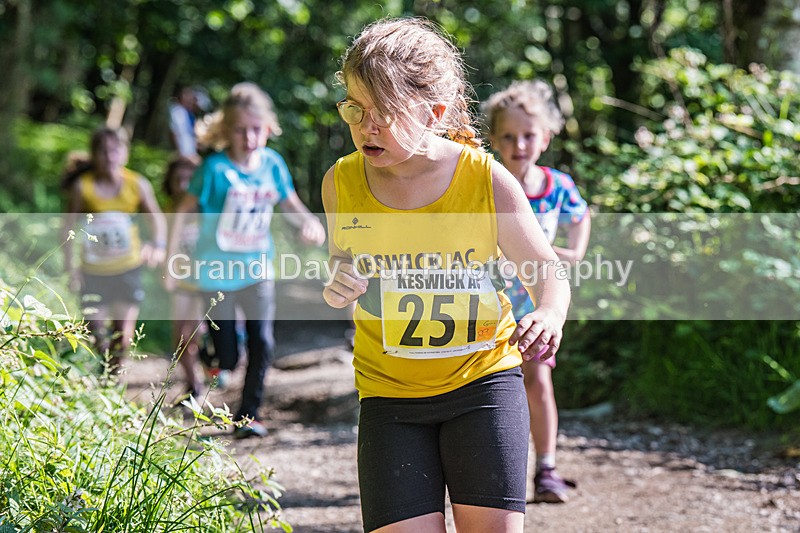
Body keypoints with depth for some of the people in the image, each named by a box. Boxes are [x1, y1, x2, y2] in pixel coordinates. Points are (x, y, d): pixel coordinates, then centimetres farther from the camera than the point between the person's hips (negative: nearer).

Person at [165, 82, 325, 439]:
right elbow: (183, 212, -10)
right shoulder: (215, 168, -17)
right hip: (217, 273, -3)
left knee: (263, 343, -9)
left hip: (257, 271, 3)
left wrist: (310, 224, -12)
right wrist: (170, 262, -9)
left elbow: (290, 204, 10)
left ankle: (249, 414, 9)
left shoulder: (272, 164, -4)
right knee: (227, 359, 1)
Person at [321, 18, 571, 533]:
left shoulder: (488, 181, -11)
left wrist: (550, 316, -23)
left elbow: (549, 269, 0)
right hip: (389, 391, 2)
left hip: (483, 378, -2)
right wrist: (338, 285, -10)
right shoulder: (342, 183, -5)